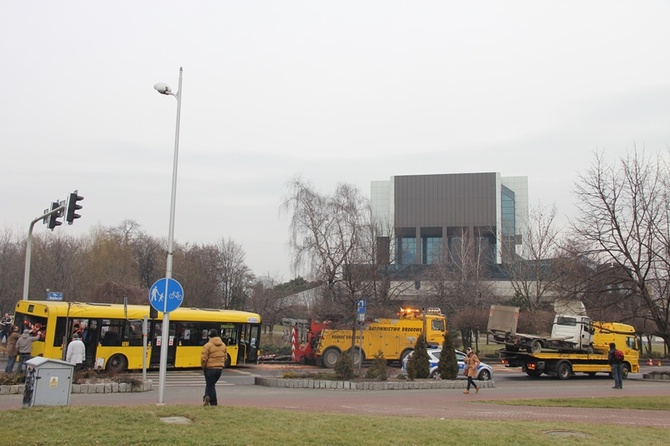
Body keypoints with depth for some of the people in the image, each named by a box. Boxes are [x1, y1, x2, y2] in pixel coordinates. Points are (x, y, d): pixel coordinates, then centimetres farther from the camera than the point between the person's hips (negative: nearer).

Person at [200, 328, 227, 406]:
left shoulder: (208, 345, -14)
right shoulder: (223, 345, 5)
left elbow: (203, 358, -15)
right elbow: (225, 357, 9)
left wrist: (203, 366, 2)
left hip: (210, 368, -5)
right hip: (219, 369, 5)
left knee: (211, 386, 4)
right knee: (211, 384, 22)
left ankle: (213, 403, 3)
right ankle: (207, 397, 7)